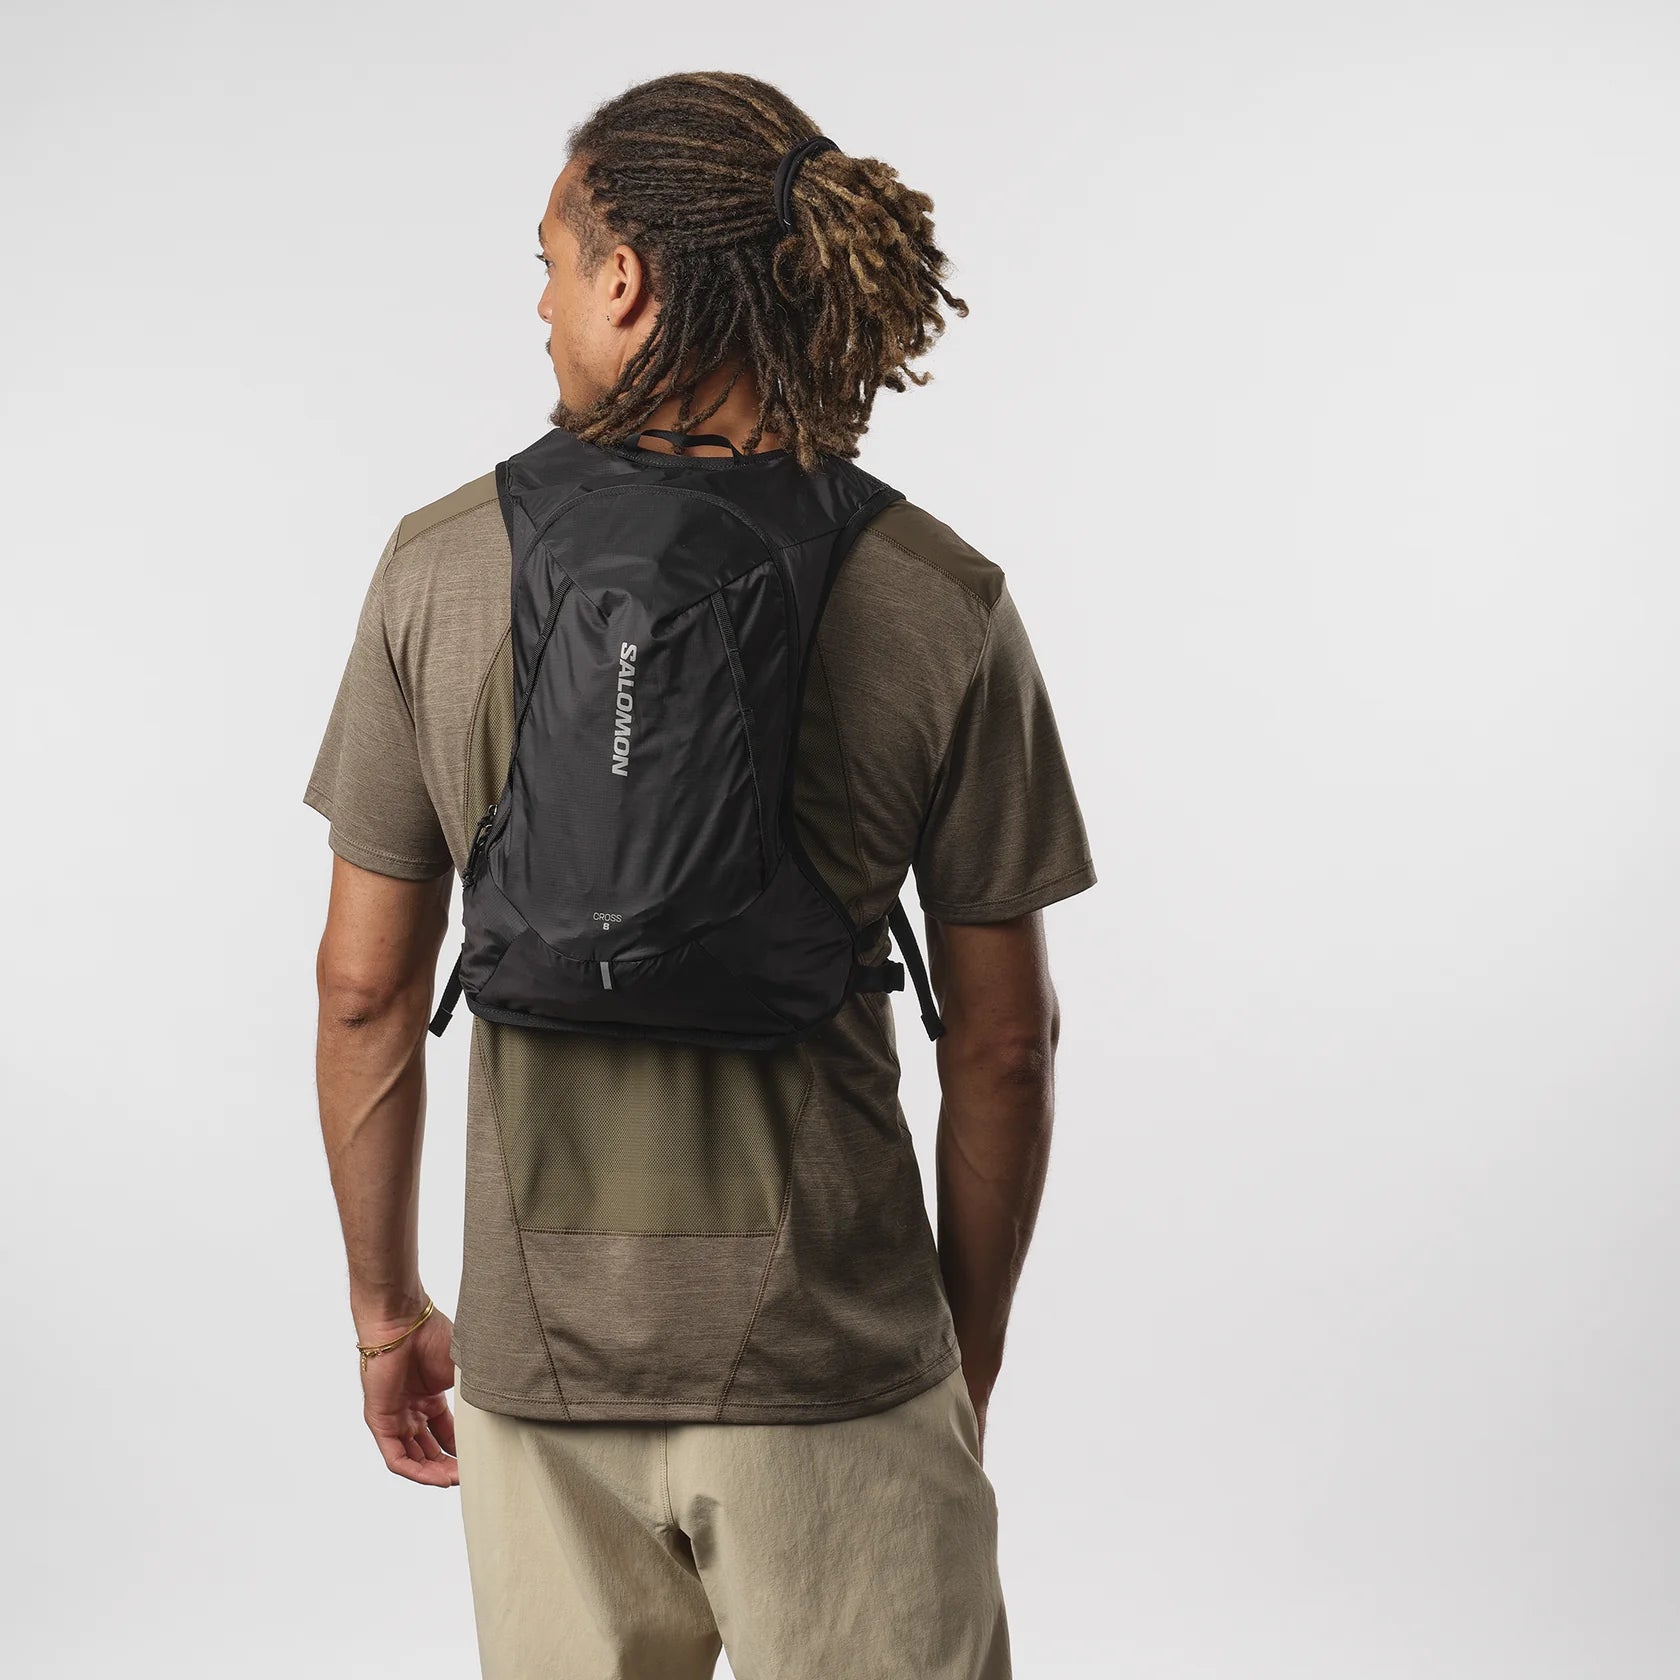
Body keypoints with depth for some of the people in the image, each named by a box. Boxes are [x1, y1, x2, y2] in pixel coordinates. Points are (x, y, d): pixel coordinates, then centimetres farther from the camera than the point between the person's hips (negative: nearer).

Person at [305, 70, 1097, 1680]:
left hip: (541, 1360, 2)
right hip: (830, 1364, -2)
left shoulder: (444, 566, -5)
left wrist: (384, 1301, 12)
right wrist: (969, 1351, 9)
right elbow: (1002, 1036, -5)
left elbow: (366, 983, -1)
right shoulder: (941, 601, -8)